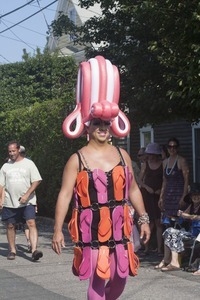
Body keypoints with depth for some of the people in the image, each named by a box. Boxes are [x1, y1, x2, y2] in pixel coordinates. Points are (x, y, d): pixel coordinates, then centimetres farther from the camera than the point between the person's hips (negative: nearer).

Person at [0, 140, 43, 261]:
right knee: (10, 226, 8)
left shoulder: (28, 163, 0)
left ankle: (34, 250, -21)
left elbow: (36, 181, -5)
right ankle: (12, 250, 21)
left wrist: (26, 195, -15)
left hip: (27, 202, -3)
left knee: (31, 223, -15)